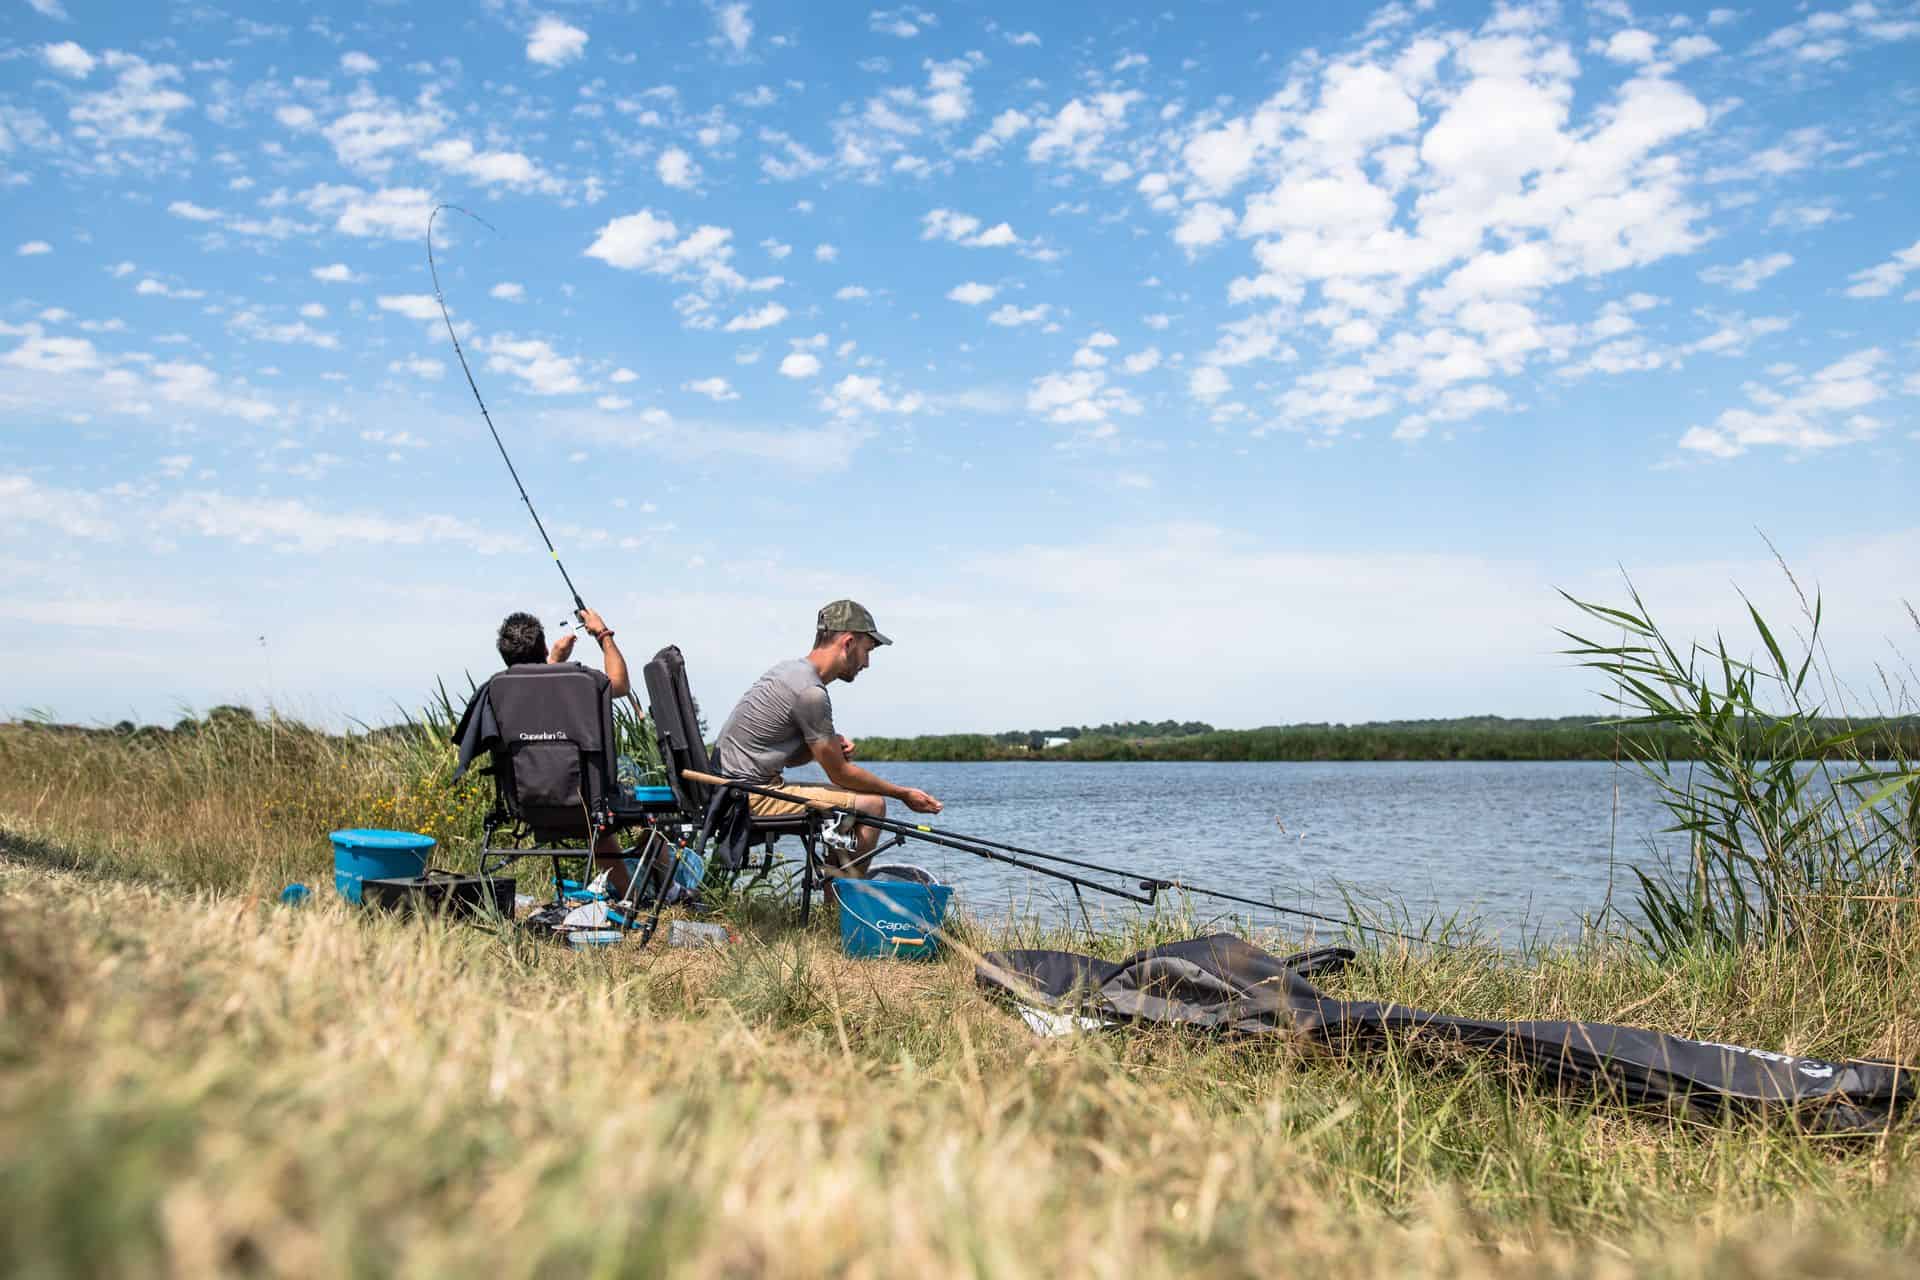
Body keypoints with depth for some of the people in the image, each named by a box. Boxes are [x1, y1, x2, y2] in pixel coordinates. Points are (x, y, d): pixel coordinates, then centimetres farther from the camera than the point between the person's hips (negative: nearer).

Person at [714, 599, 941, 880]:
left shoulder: (792, 669, 13)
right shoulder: (810, 692, -18)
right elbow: (840, 774, -11)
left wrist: (830, 747, 1)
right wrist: (903, 794, 0)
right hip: (752, 798, -10)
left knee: (853, 796, 18)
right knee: (871, 804, -12)